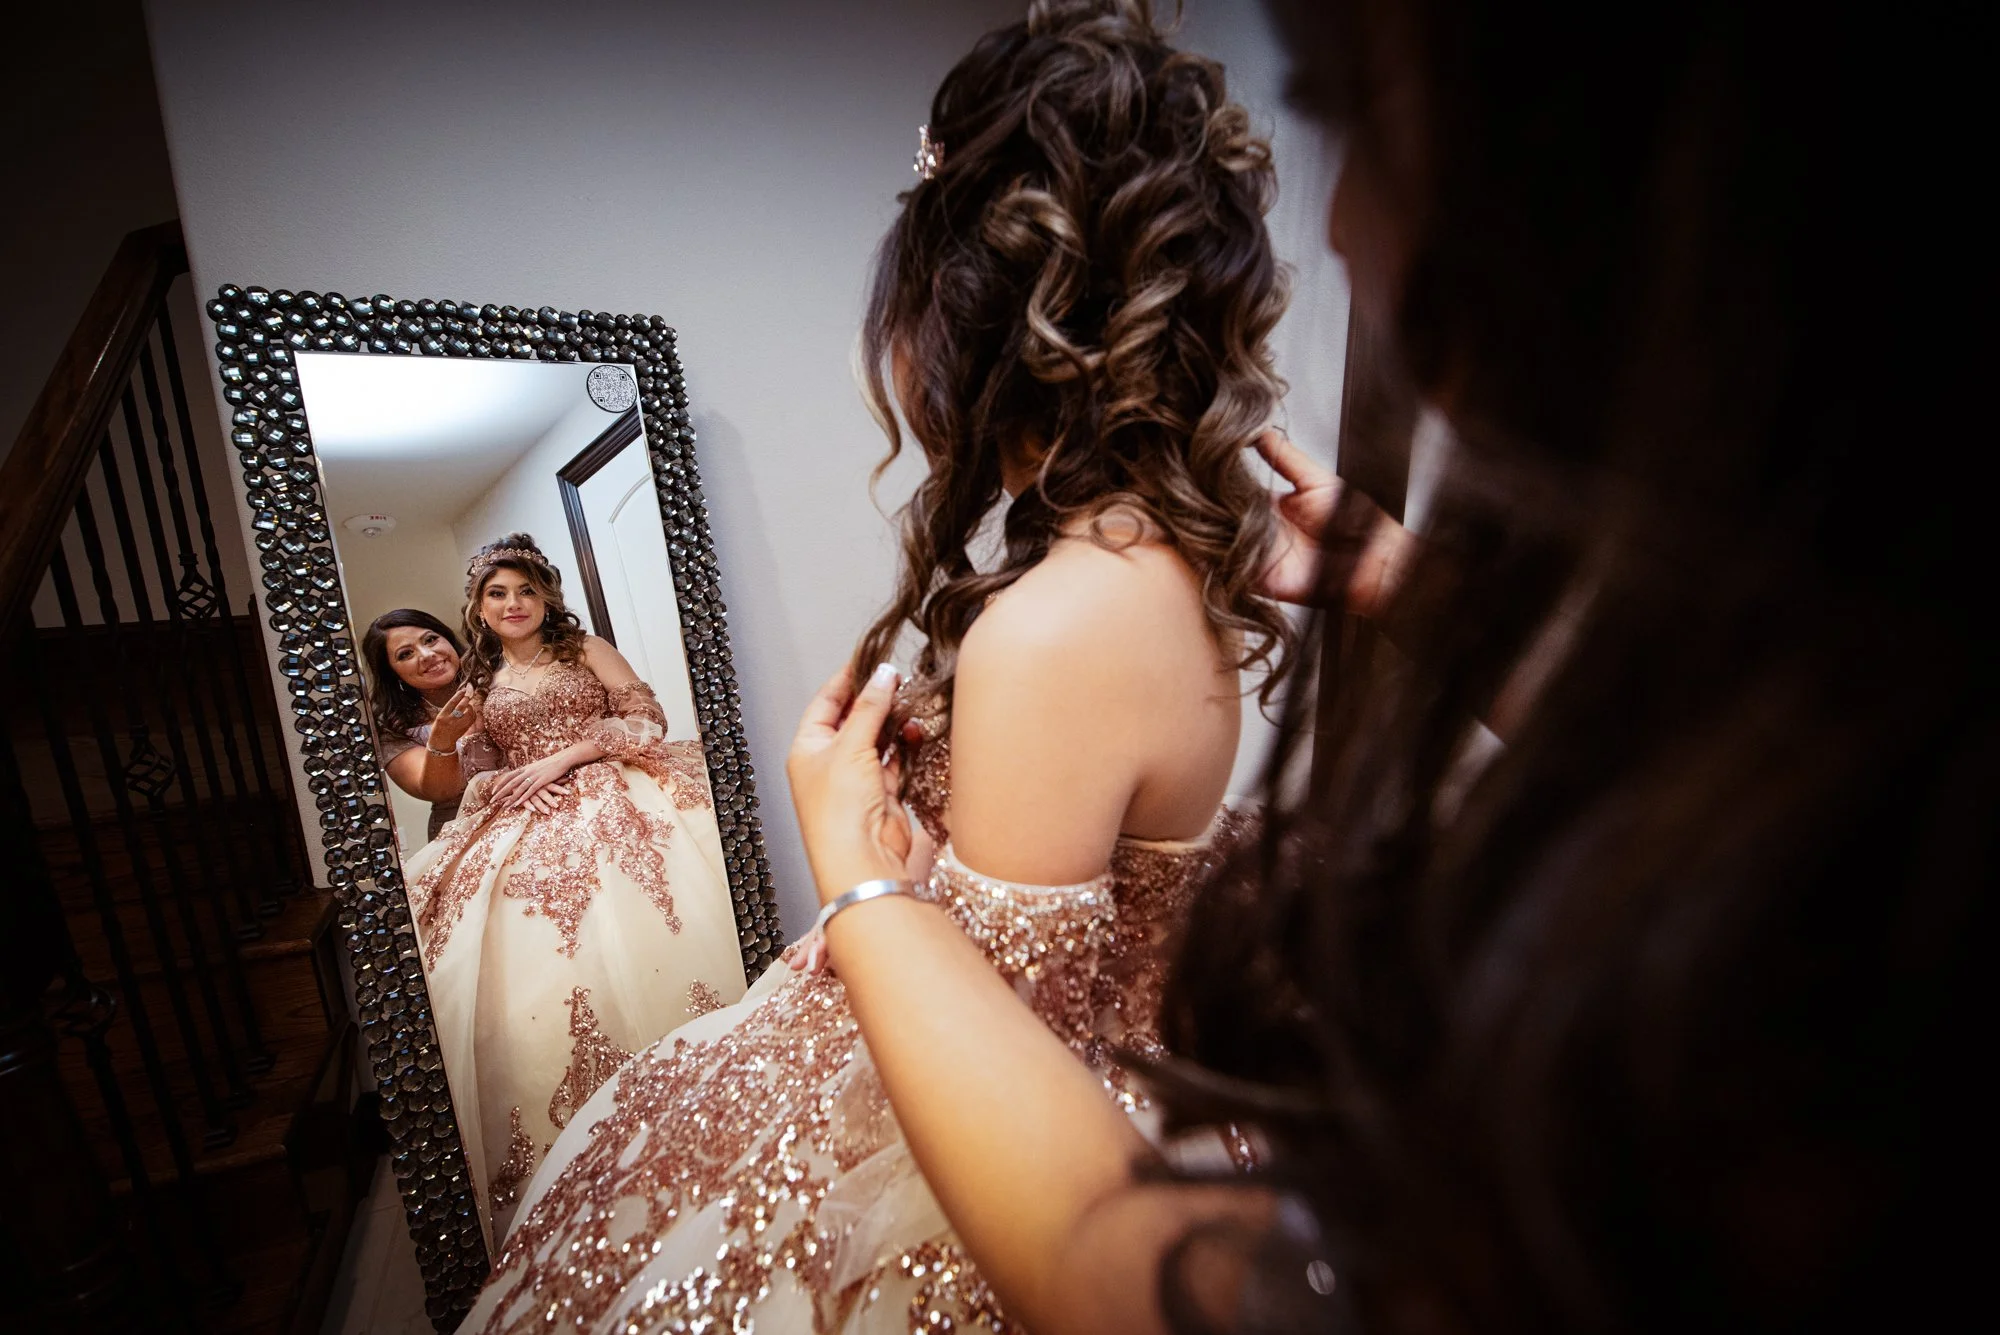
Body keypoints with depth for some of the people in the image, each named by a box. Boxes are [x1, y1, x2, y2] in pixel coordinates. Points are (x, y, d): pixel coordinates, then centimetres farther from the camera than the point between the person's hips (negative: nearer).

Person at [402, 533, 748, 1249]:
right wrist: (507, 784, -7)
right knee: (535, 970, -11)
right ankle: (580, 1148, -2)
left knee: (635, 952, -16)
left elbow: (646, 714, 0)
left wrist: (561, 758, -9)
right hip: (526, 831, 3)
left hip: (610, 807, -2)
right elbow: (471, 775, 17)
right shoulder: (479, 687, 20)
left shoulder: (586, 649, 13)